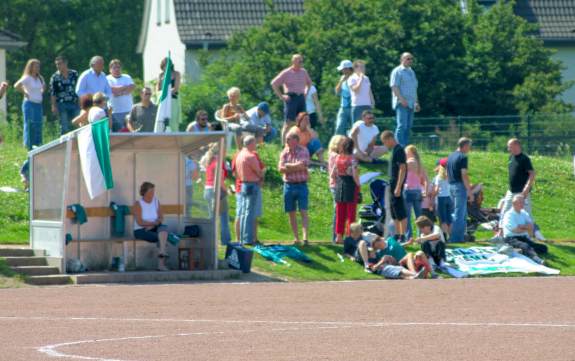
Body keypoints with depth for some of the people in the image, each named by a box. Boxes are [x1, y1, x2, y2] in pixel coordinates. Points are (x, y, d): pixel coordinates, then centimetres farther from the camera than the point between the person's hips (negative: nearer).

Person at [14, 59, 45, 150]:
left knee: (38, 125, 6)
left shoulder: (40, 78, 12)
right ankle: (29, 146, -4)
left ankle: (38, 144, 10)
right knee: (29, 125, -5)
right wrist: (24, 93, -14)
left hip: (38, 104, 7)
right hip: (29, 104, -7)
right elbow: (17, 86, -21)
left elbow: (43, 87, 32)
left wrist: (41, 93, 14)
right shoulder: (27, 78, -10)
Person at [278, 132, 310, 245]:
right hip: (288, 185, 4)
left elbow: (302, 165, -18)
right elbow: (280, 168, -5)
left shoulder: (304, 151, -3)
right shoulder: (285, 152, 7)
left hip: (301, 185, -4)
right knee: (291, 213, 7)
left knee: (303, 212, -11)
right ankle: (296, 238, 14)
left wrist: (288, 166, -8)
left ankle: (305, 237, -18)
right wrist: (296, 167, -14)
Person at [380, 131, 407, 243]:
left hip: (396, 184, -10)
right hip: (393, 183, 10)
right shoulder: (395, 150, 15)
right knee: (394, 210, 13)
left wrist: (398, 187, -22)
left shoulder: (398, 150, -14)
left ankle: (402, 236, -7)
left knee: (400, 212, -8)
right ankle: (397, 235, 19)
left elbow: (402, 169, -19)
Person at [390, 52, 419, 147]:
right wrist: (402, 99, -22)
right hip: (402, 103, -8)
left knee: (408, 126, 6)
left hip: (411, 104, 8)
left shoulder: (411, 72, 21)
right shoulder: (397, 71, -3)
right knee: (402, 126, -13)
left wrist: (416, 102, 22)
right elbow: (394, 86, -12)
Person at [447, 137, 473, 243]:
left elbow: (447, 174, 18)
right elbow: (464, 175, -18)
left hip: (451, 186, 9)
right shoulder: (463, 157, -13)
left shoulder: (450, 156, 14)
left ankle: (461, 237, 19)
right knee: (459, 215, -4)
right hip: (460, 186, -9)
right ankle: (455, 238, -4)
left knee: (462, 214, 17)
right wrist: (469, 191, -15)